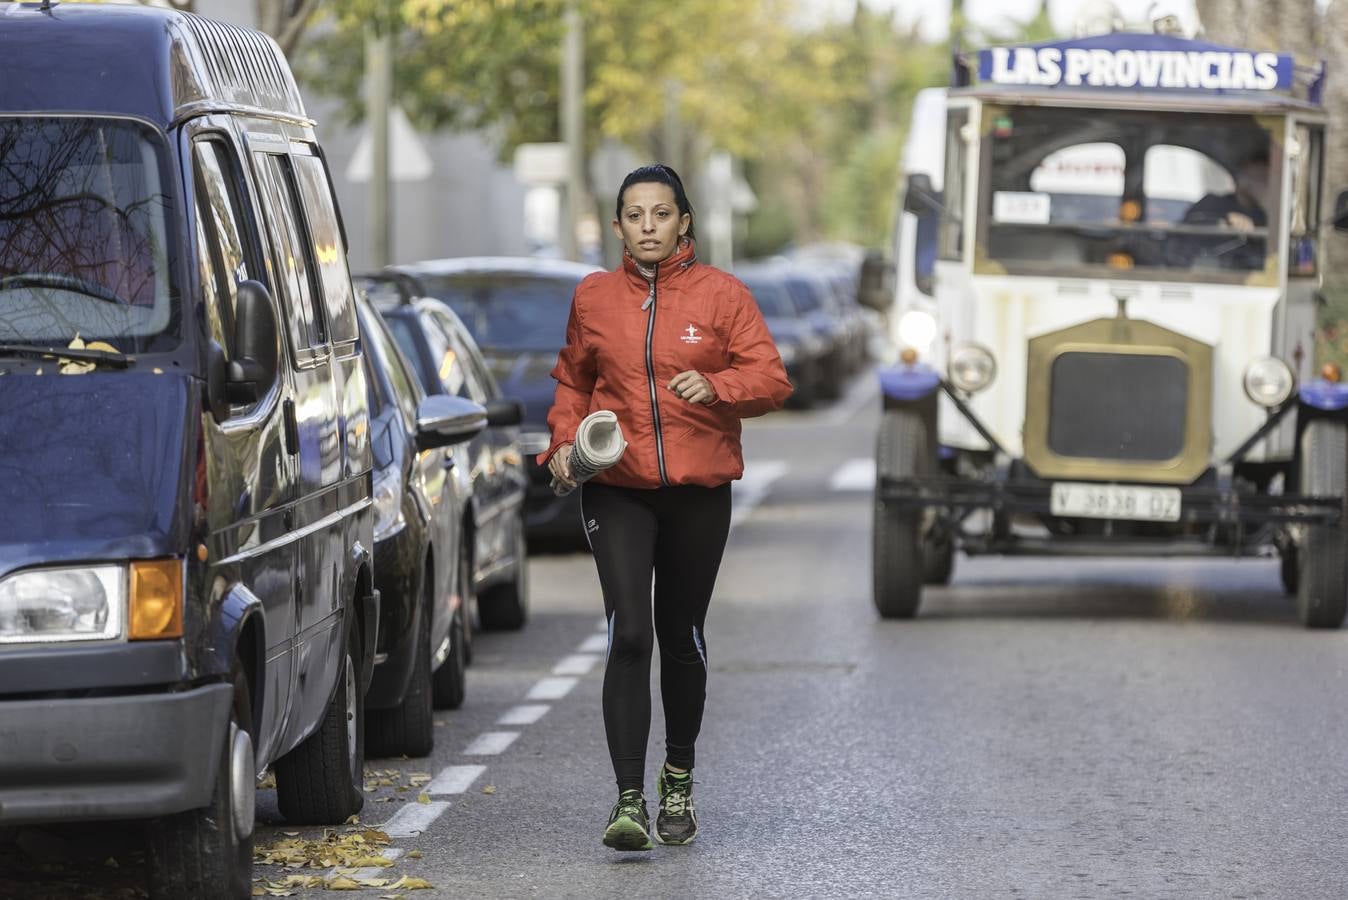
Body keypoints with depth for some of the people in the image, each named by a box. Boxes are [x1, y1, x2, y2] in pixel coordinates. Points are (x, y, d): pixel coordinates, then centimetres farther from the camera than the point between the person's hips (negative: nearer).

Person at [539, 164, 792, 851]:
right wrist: (564, 441, 3)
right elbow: (573, 381, 20)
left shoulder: (721, 295, -1)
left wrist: (715, 386, -23)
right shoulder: (593, 298, 6)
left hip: (699, 490, 0)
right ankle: (629, 800, -16)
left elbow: (771, 379, -4)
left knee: (680, 638, 11)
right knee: (629, 635, -14)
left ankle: (679, 781, 33)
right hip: (616, 489, 0)